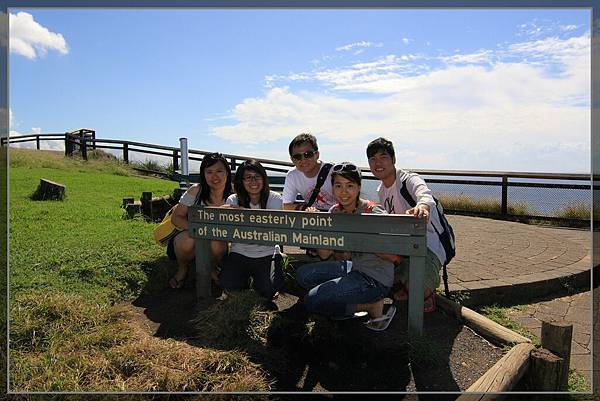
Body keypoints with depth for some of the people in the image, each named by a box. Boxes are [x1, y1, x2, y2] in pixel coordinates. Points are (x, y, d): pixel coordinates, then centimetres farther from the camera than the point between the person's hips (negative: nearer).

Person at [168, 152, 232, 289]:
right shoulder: (196, 191, -12)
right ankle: (182, 269, 2)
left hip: (216, 244, 0)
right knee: (187, 240, -34)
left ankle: (211, 268, 4)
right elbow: (175, 217, -10)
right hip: (189, 239, 0)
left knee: (217, 243, -33)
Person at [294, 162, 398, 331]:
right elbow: (324, 254, -3)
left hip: (377, 279, -8)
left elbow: (394, 256, -21)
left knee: (312, 301, -13)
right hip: (355, 269, 8)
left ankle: (371, 306, -1)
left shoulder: (373, 212, -19)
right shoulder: (335, 212, 1)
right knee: (302, 275, 7)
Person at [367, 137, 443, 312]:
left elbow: (425, 196, -41)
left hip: (427, 245, -8)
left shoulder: (410, 180, -16)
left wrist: (423, 206, -65)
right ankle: (402, 284, 17)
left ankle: (427, 293, 8)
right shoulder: (381, 190, 9)